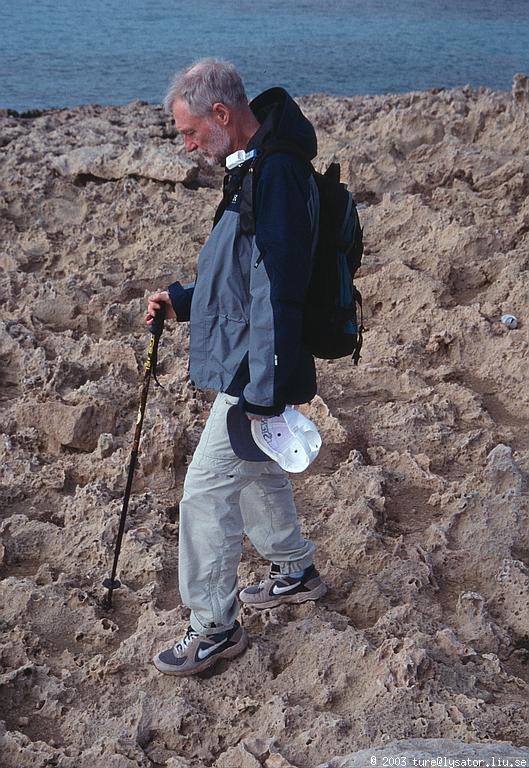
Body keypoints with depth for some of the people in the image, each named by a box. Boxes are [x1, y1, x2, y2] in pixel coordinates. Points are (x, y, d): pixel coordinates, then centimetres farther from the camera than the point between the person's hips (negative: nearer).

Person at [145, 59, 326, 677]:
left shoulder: (277, 175, -23)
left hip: (254, 374, -11)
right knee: (256, 472, 24)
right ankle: (296, 572, 43)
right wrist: (183, 300, 10)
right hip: (244, 369, 11)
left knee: (206, 490, -3)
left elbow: (276, 288, -27)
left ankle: (214, 627, 12)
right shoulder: (253, 170, 12)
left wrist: (262, 392, -26)